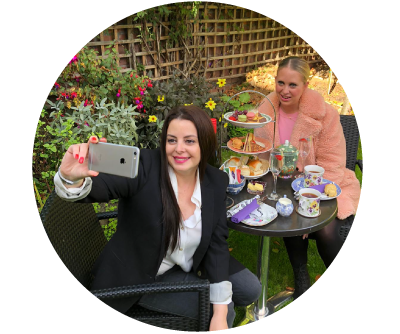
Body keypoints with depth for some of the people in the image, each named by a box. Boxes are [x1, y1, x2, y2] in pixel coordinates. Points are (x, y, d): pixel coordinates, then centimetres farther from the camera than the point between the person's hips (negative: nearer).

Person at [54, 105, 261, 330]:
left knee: (250, 289, 2)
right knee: (219, 310, -10)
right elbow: (99, 186, -38)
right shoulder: (143, 166, -25)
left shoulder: (216, 182, -11)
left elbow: (217, 242, -11)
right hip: (139, 276, -5)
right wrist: (73, 178, -64)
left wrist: (220, 314, -16)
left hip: (187, 267, 5)